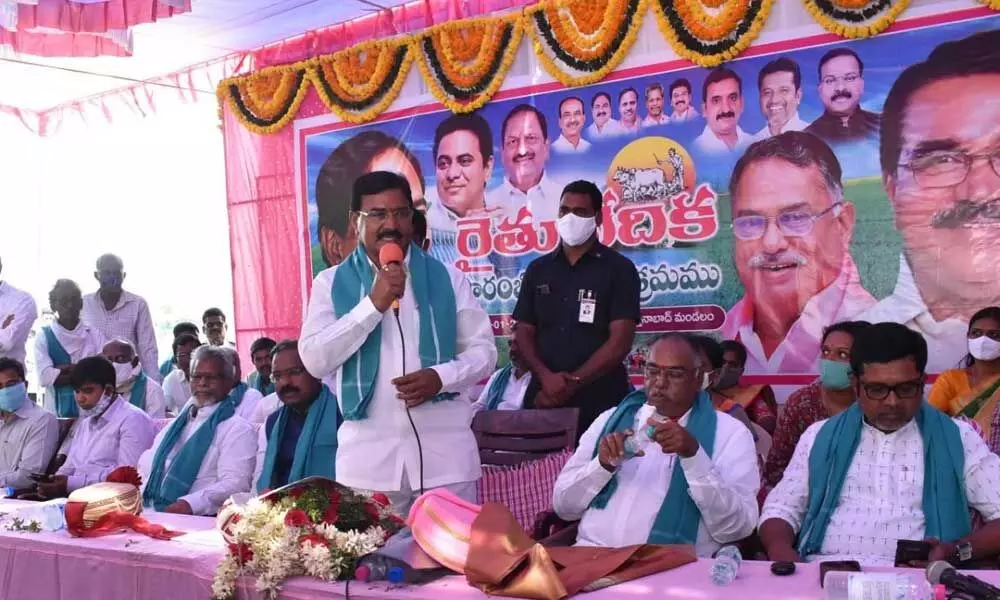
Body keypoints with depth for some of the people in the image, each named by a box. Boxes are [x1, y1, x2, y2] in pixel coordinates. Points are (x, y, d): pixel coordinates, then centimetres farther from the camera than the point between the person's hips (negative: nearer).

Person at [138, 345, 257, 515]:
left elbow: (235, 483, -11)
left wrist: (189, 504, -23)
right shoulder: (174, 425, 25)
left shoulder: (239, 430, 1)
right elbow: (146, 469, 26)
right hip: (150, 513, 6)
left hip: (198, 521, -6)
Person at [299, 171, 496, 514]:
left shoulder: (447, 278, 7)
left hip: (445, 450, 1)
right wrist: (374, 303, -15)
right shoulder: (332, 284, 5)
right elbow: (314, 360, -7)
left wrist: (441, 377, -13)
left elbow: (483, 351, 7)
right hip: (367, 454, 0)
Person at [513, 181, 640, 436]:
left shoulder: (619, 269, 0)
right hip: (544, 399, 3)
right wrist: (545, 377, -9)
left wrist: (572, 383, -12)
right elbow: (523, 334, 9)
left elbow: (620, 341, -7)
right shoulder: (538, 270, 12)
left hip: (600, 402, -3)